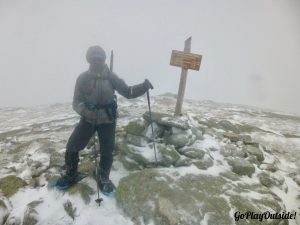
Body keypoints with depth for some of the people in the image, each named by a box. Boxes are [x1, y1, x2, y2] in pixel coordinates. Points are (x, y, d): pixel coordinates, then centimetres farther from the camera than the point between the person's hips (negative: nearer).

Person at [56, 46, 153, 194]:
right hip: (88, 119, 1)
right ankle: (70, 176, 28)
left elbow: (127, 92, -5)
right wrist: (84, 110, -28)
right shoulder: (83, 78, -6)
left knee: (106, 152, 3)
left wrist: (143, 87, -21)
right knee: (72, 147, 1)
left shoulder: (111, 77, -5)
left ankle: (104, 179, 29)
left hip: (107, 120, 0)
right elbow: (76, 101, -6)